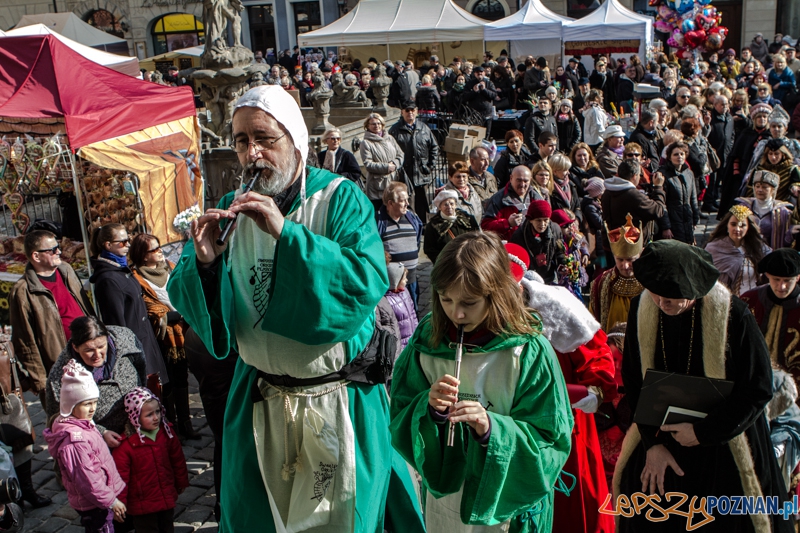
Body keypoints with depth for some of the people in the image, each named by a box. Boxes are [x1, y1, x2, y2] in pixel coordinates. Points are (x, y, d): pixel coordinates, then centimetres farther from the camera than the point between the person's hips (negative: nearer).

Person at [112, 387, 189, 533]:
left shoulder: (166, 432, -5)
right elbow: (120, 475, -17)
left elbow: (177, 459, 8)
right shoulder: (125, 444, -22)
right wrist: (119, 502, -14)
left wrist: (181, 482, 16)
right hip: (142, 504, -5)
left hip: (167, 498, 5)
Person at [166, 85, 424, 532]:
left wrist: (286, 233, -33)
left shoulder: (341, 199, -12)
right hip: (260, 404, 4)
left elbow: (368, 281, -28)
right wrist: (203, 262, -23)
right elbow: (187, 299, -1)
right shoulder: (232, 210, 1)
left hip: (338, 400, -4)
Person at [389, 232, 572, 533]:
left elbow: (551, 441, -15)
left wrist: (492, 428, -29)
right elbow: (400, 422, -4)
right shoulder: (427, 339, -8)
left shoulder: (529, 351, -17)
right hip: (444, 494, 3)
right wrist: (430, 409, -24)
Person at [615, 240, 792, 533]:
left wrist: (703, 432, -16)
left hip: (724, 447, -3)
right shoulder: (642, 311, -10)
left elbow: (759, 389, -13)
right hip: (661, 438, 3)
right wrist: (652, 442, -9)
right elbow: (634, 382, -1)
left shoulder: (733, 315, -21)